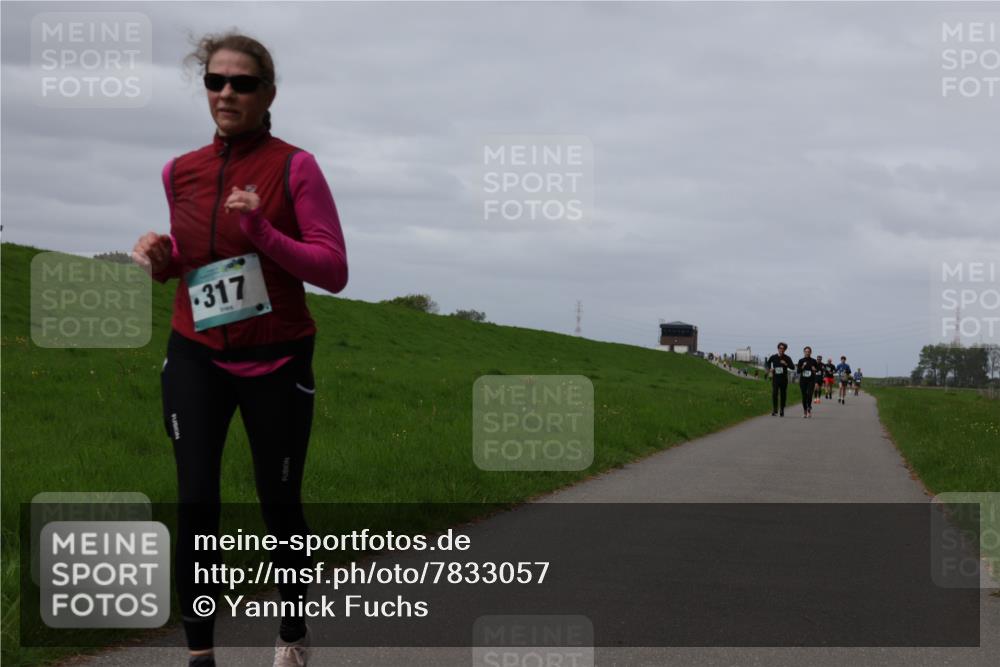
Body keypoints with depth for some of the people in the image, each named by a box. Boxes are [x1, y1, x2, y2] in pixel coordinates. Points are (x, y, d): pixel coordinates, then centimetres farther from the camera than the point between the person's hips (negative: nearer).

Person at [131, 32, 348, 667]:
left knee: (280, 503, 6)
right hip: (196, 357, 3)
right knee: (195, 502, -7)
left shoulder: (294, 167, -10)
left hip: (277, 362, -3)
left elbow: (334, 270, -12)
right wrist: (162, 255, -3)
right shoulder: (182, 172, 4)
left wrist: (263, 231, -25)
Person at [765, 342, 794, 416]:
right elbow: (766, 364, 20)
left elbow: (793, 367, -3)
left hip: (784, 379, 1)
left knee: (783, 395, 6)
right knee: (774, 394, -15)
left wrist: (786, 364, -20)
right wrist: (769, 369, 0)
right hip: (775, 378, -1)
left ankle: (782, 410, 18)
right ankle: (774, 410, -12)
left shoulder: (787, 358, 2)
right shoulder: (773, 357, 4)